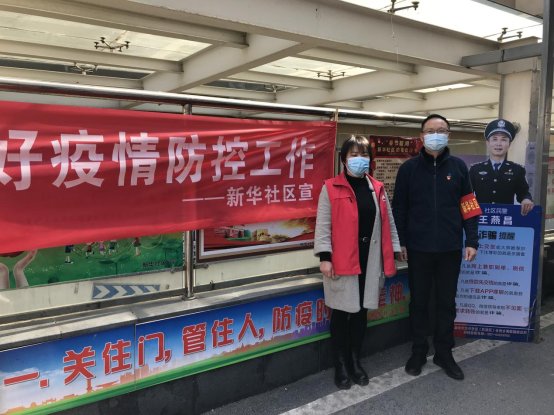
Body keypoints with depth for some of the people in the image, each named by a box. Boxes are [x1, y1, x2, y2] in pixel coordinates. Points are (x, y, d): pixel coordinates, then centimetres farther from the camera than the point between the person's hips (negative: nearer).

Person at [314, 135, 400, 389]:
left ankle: (355, 361, 29)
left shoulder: (377, 188, 11)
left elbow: (388, 223, 13)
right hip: (342, 261, -4)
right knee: (341, 313, 6)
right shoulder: (331, 188, -4)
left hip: (370, 260, 4)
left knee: (361, 311, 13)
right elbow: (323, 225, -7)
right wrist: (325, 256, -14)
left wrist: (393, 253, 9)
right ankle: (341, 365, 21)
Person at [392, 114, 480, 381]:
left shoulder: (458, 167, 3)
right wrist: (400, 242, -3)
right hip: (418, 249, -1)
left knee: (447, 303, 11)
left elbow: (469, 207, 4)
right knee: (418, 302, 10)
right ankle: (418, 352, 25)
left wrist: (471, 241, -1)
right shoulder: (409, 168, -1)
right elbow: (399, 208, 0)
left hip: (450, 249, 1)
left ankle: (444, 353, 27)